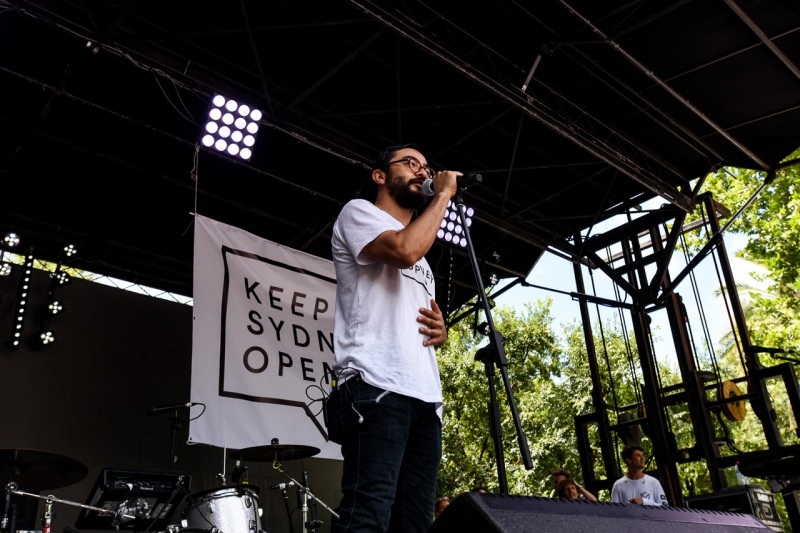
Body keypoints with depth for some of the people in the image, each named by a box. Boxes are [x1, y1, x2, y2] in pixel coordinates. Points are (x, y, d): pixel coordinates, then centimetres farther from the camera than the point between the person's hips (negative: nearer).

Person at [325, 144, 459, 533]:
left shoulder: (422, 260, 32)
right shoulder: (359, 212, 10)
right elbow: (405, 250, -12)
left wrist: (441, 332, 10)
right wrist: (444, 194, 3)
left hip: (426, 397, 8)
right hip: (375, 388, -8)